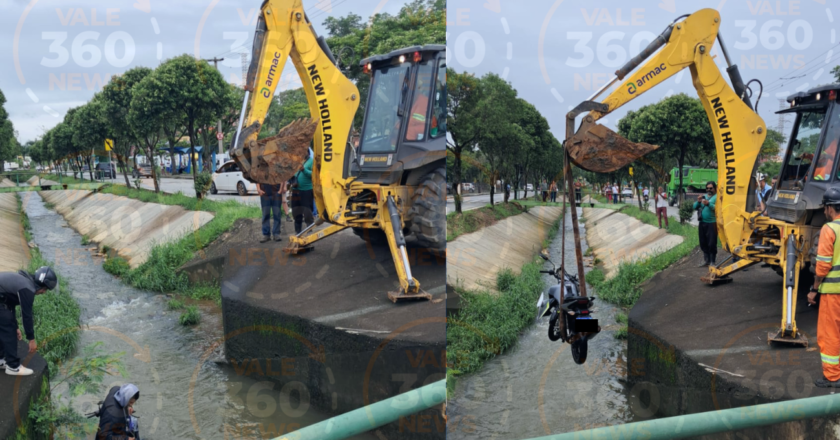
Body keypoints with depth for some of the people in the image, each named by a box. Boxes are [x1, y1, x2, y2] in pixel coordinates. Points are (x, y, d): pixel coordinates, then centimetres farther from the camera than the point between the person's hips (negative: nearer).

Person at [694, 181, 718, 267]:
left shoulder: (717, 197, -5)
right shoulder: (704, 197, 15)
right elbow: (695, 207, 11)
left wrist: (709, 204, -33)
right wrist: (698, 202, -8)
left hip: (712, 223, -7)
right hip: (702, 223, 7)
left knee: (712, 244, -4)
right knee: (703, 243, 12)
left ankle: (712, 261, 6)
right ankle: (706, 260, 24)